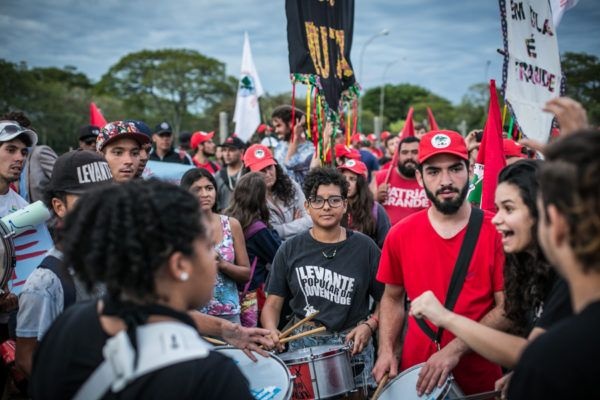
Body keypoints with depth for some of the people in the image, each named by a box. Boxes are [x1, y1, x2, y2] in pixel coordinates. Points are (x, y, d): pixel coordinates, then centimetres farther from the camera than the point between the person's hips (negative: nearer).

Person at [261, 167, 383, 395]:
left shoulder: (364, 248, 0)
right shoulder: (290, 250, 3)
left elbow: (385, 299, 4)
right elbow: (273, 303, 3)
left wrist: (370, 325, -13)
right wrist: (271, 331, -16)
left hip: (352, 344, 0)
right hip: (302, 344, 1)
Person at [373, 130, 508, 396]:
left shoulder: (497, 232, -11)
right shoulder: (400, 235, -3)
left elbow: (508, 307, -11)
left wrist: (455, 349, -20)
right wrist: (386, 350, -5)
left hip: (480, 379, -2)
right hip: (414, 375, 2)